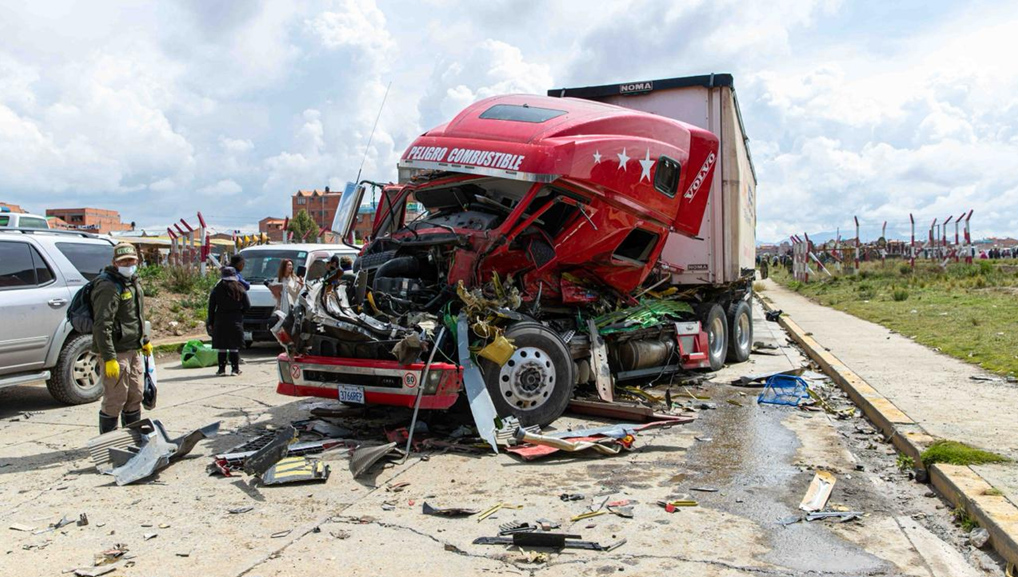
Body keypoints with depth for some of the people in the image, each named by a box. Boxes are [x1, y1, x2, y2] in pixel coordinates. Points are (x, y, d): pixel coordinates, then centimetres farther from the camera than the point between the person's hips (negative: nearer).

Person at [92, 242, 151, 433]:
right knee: (115, 400, -4)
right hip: (116, 352, -9)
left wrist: (144, 340, 27)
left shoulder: (134, 283, 14)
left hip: (133, 350, 9)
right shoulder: (108, 287, -17)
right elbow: (102, 326, -22)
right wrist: (109, 358, -26)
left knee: (136, 395, 17)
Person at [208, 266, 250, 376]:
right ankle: (235, 369, 3)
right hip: (236, 321, 0)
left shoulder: (216, 290, -2)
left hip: (220, 321, 0)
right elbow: (247, 306, 0)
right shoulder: (240, 289, -1)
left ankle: (222, 368, 8)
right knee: (235, 346, 3)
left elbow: (211, 308, 0)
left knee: (221, 346, 6)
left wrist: (210, 322, 6)